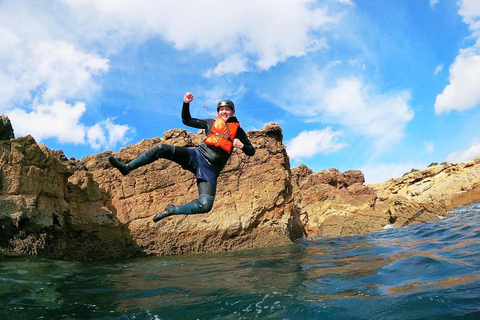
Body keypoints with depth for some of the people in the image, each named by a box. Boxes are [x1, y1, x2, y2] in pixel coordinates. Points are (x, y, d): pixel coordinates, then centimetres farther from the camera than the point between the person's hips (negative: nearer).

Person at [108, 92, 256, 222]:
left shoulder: (238, 130, 14)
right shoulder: (211, 123, 19)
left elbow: (251, 151, 15)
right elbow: (186, 120, 24)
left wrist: (242, 146, -7)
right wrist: (186, 103, 8)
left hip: (211, 170, -2)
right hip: (197, 156, 2)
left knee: (205, 206, -23)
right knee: (162, 149, -21)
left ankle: (172, 210, -1)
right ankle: (127, 167, -10)